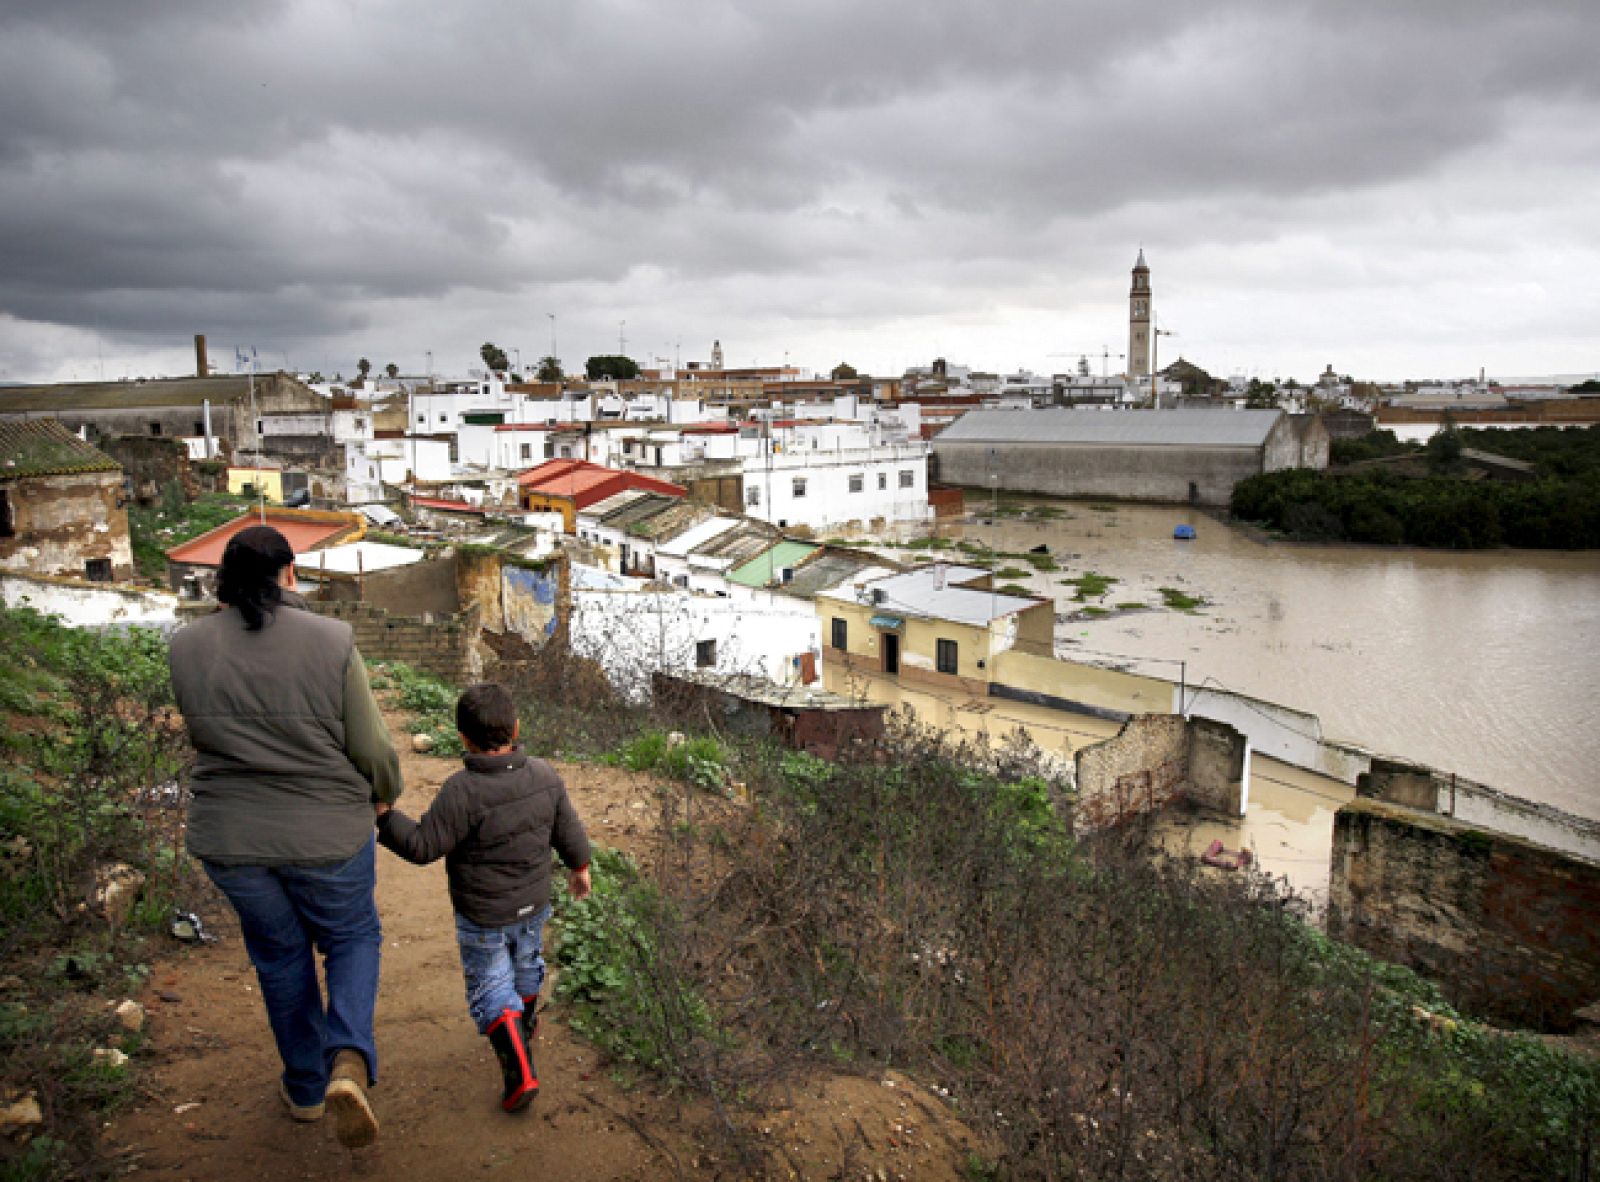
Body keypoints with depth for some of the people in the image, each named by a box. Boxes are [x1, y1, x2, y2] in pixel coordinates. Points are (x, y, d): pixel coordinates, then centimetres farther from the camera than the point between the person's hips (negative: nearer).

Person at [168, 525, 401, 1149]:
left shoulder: (187, 647, -8)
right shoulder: (331, 641, -16)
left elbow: (206, 735, 6)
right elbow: (371, 750, -11)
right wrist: (387, 793, 9)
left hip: (229, 839, 3)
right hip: (327, 834, -2)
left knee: (280, 953, 24)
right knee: (353, 938, 21)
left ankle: (305, 1089, 40)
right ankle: (348, 1063, -2)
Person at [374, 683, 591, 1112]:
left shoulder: (462, 791, -29)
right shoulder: (545, 776, -11)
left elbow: (423, 846, -23)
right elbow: (568, 829, 2)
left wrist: (384, 815, -12)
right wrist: (579, 867, 19)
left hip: (483, 917, -5)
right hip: (534, 904, 6)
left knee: (490, 987, 9)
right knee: (526, 967, 29)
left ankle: (520, 1069, 1)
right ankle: (526, 1023, 54)